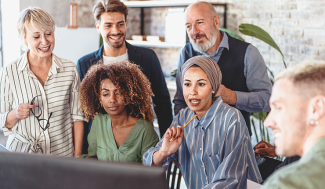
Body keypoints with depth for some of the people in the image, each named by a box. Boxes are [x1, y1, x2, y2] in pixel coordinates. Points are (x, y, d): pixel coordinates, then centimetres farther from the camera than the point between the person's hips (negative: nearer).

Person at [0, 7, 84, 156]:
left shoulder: (70, 70, -4)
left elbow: (76, 116, 1)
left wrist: (78, 157, -1)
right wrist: (15, 114, -22)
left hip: (63, 154, 1)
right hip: (22, 155, -1)